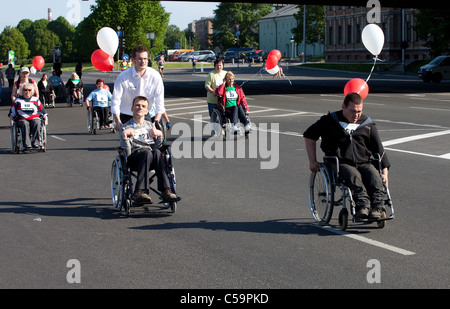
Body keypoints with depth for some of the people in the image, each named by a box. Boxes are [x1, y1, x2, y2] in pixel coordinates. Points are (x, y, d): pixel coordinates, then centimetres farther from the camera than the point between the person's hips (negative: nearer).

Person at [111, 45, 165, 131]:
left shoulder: (155, 76, -7)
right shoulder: (123, 77, -12)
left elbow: (159, 101, -4)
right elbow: (115, 101, -9)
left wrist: (156, 121, -14)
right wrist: (117, 122, -18)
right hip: (126, 116, -1)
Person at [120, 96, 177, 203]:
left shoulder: (150, 125, 27)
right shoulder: (125, 128, 13)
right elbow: (127, 153, 0)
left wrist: (159, 135, 2)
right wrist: (124, 137, -14)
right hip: (134, 157, -3)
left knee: (157, 151, -34)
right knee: (147, 152, -37)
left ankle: (165, 190, -44)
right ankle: (139, 191, -49)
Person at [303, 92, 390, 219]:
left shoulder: (367, 124, 16)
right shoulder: (330, 121, 11)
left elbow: (379, 150, 21)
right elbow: (309, 135, 17)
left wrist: (385, 172, 11)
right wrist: (312, 161, 10)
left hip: (363, 163, 3)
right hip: (340, 164, -3)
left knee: (374, 176, -31)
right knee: (354, 176, -36)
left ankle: (377, 206, -47)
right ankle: (363, 204, -57)